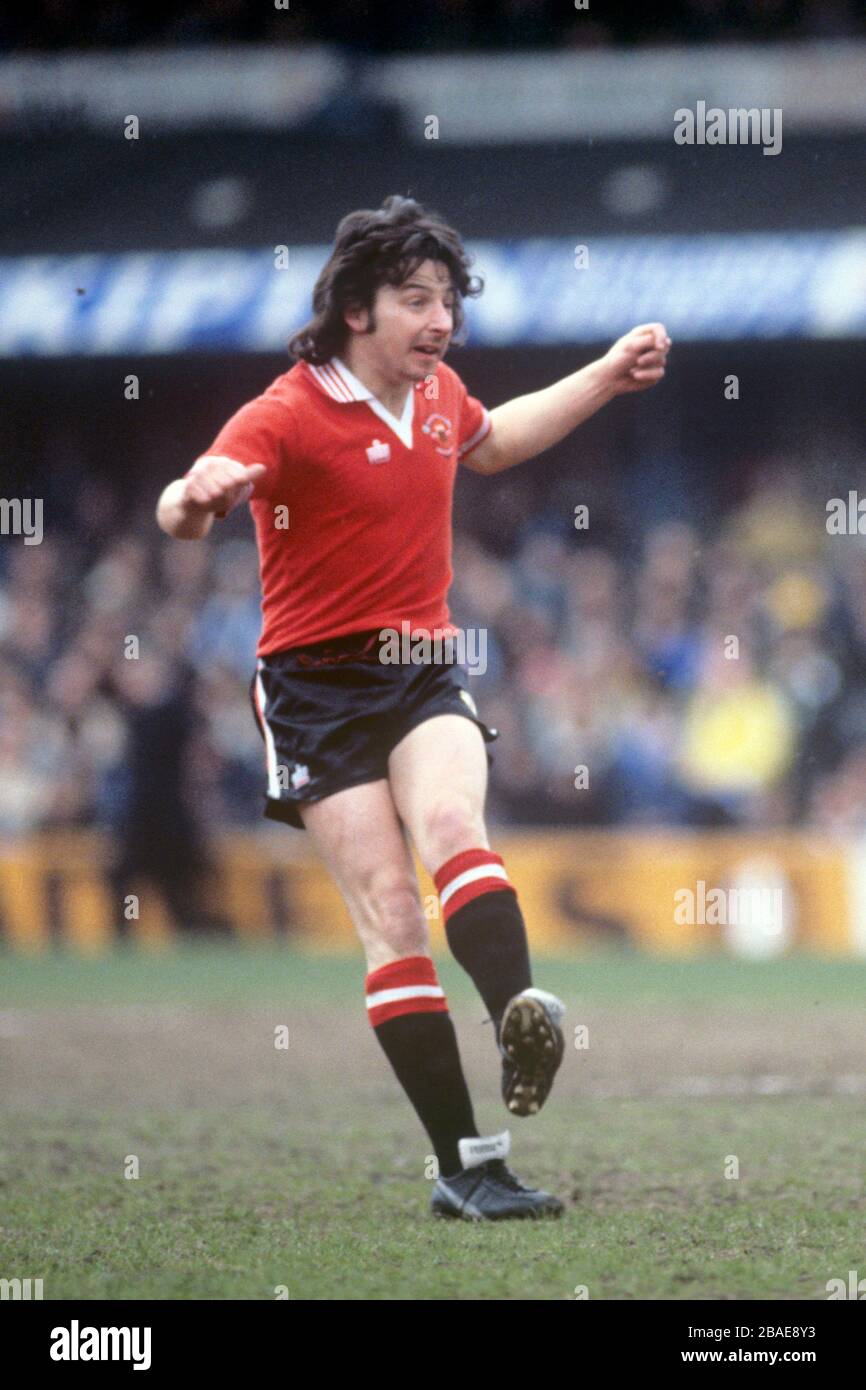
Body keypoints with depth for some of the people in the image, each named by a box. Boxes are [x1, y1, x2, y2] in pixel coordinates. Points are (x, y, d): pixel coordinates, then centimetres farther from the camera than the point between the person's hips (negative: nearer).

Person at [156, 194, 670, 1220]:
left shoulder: (438, 394, 7)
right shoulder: (291, 414, -15)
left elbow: (488, 442, 33)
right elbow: (183, 509, -31)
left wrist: (607, 378, 29)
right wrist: (196, 499, -55)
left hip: (424, 671, 4)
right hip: (317, 684, -4)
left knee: (449, 825, -27)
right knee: (388, 906, -13)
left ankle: (520, 1018, -49)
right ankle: (466, 1165, -15)